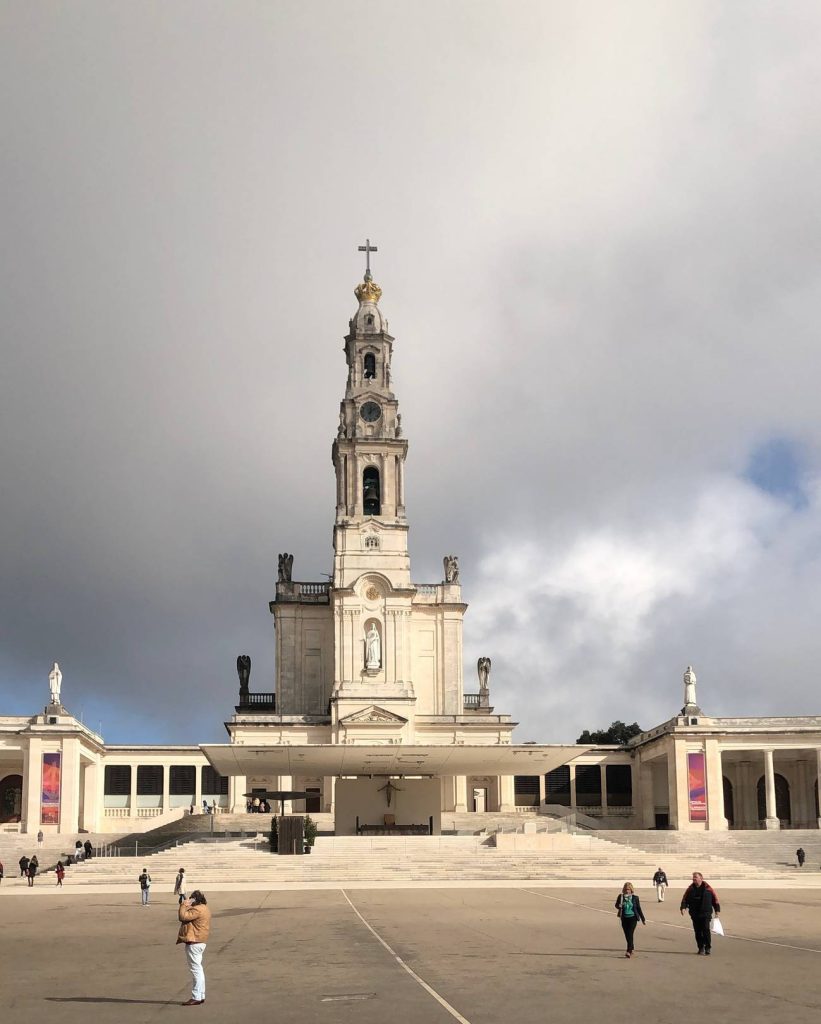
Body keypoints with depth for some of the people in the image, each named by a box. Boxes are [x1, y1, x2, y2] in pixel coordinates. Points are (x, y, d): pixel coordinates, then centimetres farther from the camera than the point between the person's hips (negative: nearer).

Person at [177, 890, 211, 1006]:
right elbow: (188, 916, 21)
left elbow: (183, 917, -22)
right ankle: (201, 995, 22)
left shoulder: (197, 910, -18)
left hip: (194, 943, -11)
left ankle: (196, 997, -7)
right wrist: (185, 906, 11)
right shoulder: (204, 908, 16)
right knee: (198, 969, 17)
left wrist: (183, 905, -11)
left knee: (195, 969, -8)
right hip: (200, 942, 11)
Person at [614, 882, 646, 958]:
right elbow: (616, 905, 9)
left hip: (633, 918, -3)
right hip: (624, 918, 3)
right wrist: (619, 906, -16)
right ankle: (632, 949, 28)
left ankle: (629, 951, -15)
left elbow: (639, 908, 3)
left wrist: (643, 919, 7)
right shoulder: (621, 896, -1)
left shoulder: (635, 897, -4)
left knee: (630, 934, -13)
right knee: (627, 935, 8)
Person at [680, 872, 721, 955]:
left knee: (706, 930, -10)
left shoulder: (708, 888, 0)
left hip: (706, 914, -3)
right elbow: (685, 899, 7)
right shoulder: (690, 889, 8)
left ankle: (707, 948, -1)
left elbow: (715, 899, 6)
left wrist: (717, 910, 4)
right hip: (695, 914, 3)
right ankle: (701, 948, 15)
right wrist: (683, 907, -11)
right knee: (698, 932, 5)